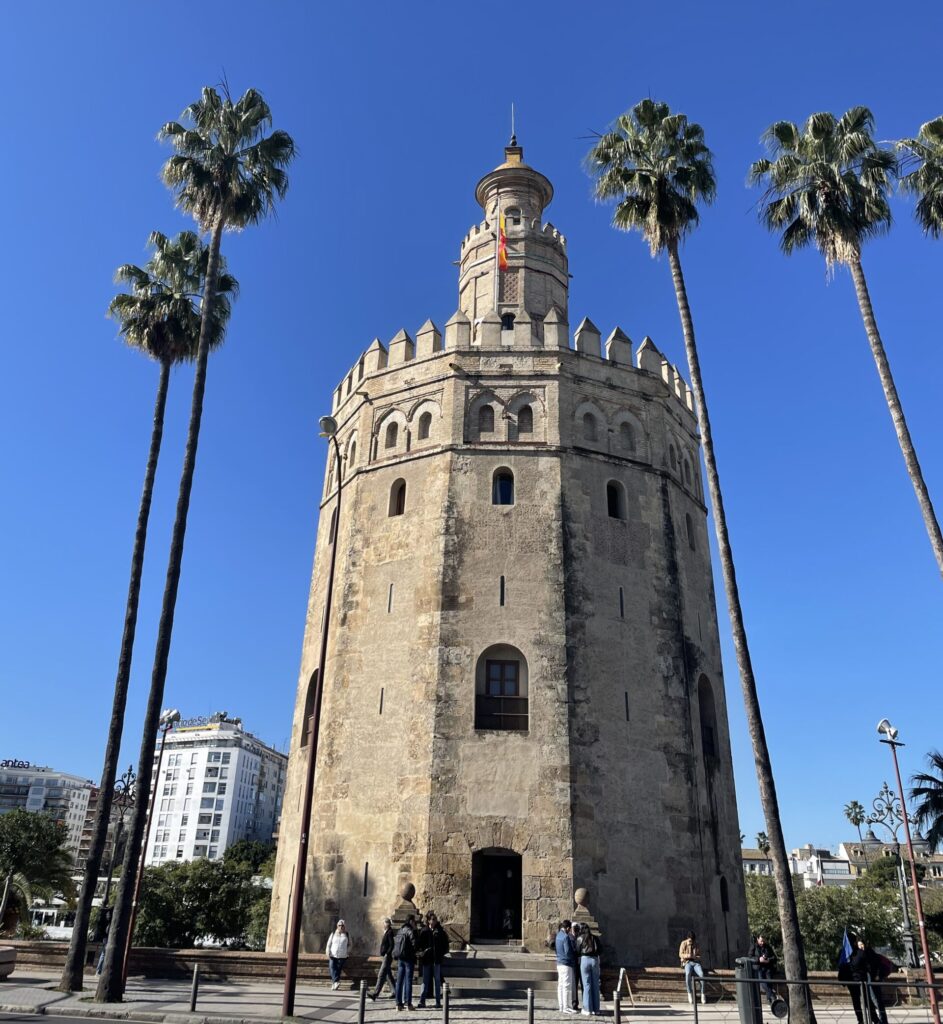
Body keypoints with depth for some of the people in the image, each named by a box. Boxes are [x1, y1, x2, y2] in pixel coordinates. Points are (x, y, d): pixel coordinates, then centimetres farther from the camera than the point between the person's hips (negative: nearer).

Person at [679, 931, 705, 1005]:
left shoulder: (697, 945, 10)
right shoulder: (683, 944, 5)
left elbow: (699, 956, 6)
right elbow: (680, 954, 0)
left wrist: (694, 957, -16)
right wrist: (687, 956, -19)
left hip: (696, 962, 2)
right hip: (687, 962, -2)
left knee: (701, 974, -31)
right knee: (688, 974, -36)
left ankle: (702, 994, -24)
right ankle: (690, 993, -24)